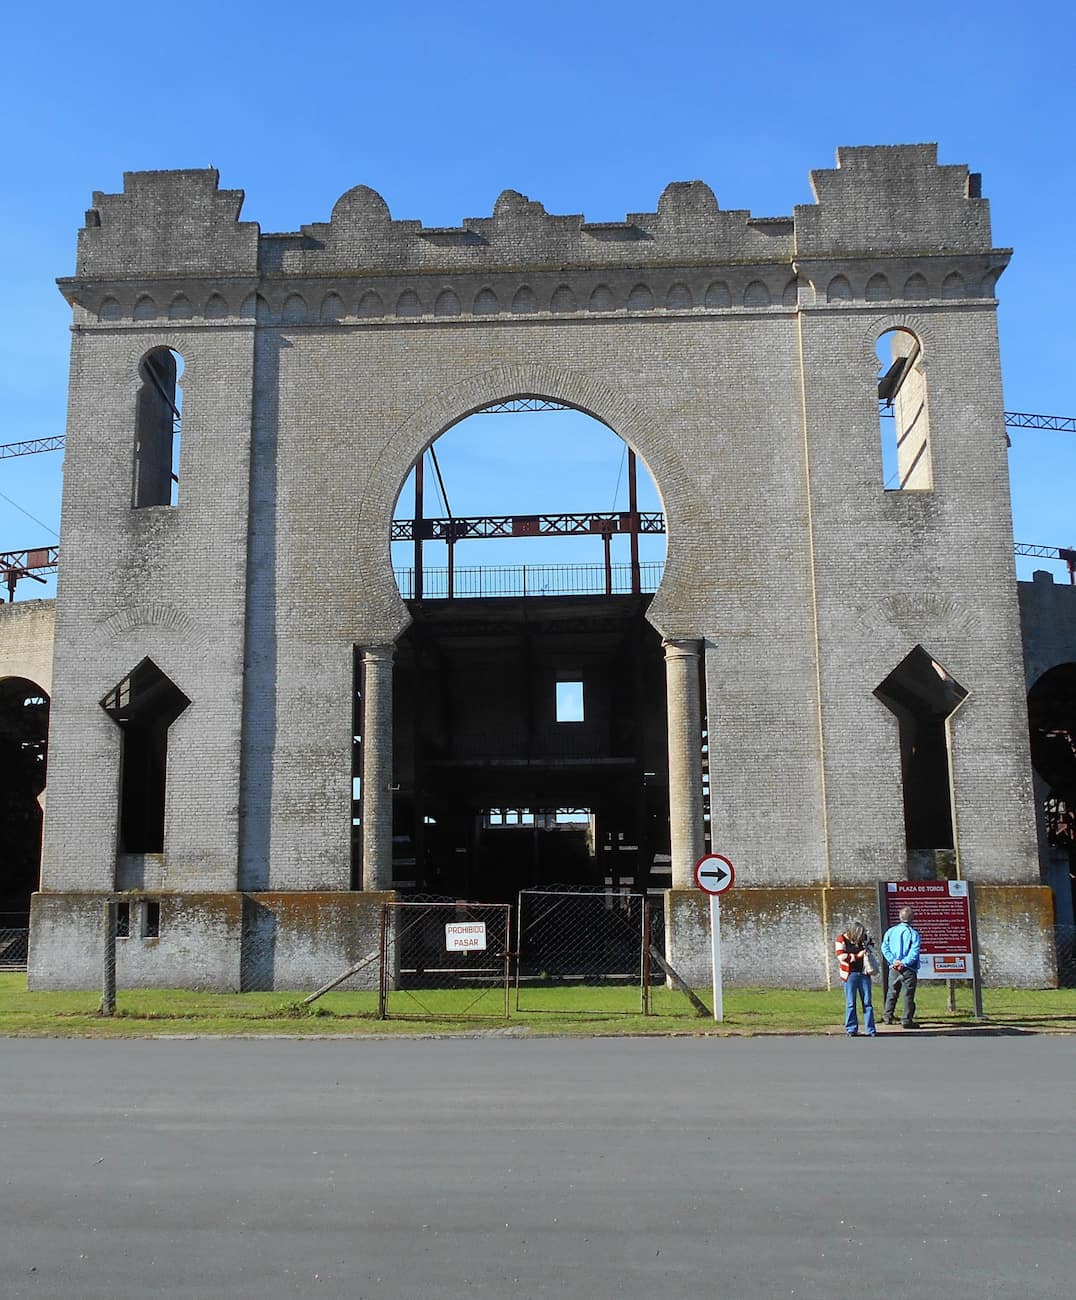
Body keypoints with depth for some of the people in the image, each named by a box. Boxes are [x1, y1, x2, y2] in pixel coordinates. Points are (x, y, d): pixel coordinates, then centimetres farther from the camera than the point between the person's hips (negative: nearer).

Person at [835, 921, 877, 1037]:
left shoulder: (864, 937, 1)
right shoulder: (841, 939, -11)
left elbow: (871, 942, 23)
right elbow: (841, 956, -18)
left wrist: (869, 950, 2)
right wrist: (857, 956, -18)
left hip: (864, 973, 4)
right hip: (850, 974, -4)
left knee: (867, 1002, 4)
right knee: (851, 1003, 1)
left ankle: (870, 1030, 8)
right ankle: (851, 1029, 10)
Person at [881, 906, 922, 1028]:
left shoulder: (890, 931, 3)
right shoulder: (914, 934, -8)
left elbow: (884, 948, -3)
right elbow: (914, 953, -16)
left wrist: (894, 961, -7)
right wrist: (903, 963, -12)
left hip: (894, 969, 4)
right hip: (909, 970, -4)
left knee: (892, 993, 15)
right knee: (908, 995, 2)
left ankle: (888, 1017, 16)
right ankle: (907, 1020, 0)